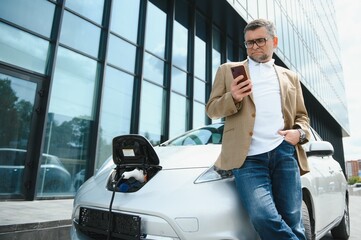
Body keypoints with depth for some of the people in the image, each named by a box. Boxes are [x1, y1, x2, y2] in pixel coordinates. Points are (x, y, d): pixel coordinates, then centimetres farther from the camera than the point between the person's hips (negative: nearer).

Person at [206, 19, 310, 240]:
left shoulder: (290, 77, 22)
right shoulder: (228, 70, 15)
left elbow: (302, 116, 23)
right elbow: (212, 109, 9)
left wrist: (300, 132, -1)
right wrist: (233, 98, -12)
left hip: (285, 154, 3)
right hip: (249, 157, -2)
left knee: (293, 222, 3)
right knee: (263, 217, -21)